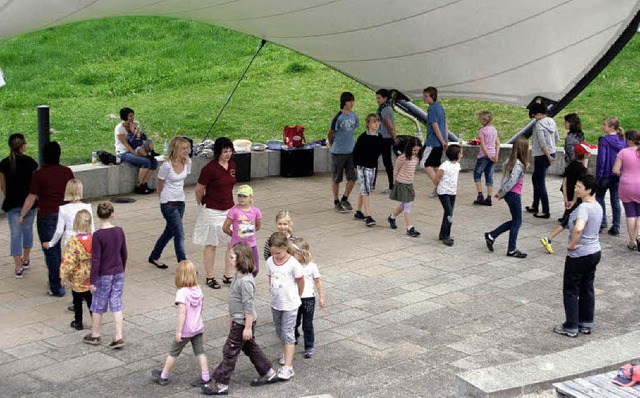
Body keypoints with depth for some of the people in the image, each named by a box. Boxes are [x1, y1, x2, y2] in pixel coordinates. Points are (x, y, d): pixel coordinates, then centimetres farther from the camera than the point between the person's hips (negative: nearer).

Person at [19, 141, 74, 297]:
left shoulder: (39, 174, -13)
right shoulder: (67, 171, 0)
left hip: (47, 216, -5)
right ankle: (55, 280, 27)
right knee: (56, 249, 20)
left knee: (50, 252, 3)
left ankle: (57, 288, 5)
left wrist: (22, 215, 0)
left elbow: (32, 198, -11)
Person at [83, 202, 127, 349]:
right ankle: (119, 337, 7)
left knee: (98, 305, 12)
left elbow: (95, 260, -16)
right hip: (118, 273, 4)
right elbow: (124, 254, 7)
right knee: (116, 305, 9)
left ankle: (95, 335, 27)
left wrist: (93, 281, -11)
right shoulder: (119, 231, -3)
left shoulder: (98, 235, -17)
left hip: (104, 275, -4)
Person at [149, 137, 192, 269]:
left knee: (170, 232, 19)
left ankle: (154, 257, 38)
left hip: (180, 202, 7)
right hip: (168, 204, -7)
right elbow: (159, 185, -5)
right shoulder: (167, 166, -20)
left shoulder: (187, 162, -3)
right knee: (180, 235, -10)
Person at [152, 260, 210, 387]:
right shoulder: (198, 290, -2)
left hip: (186, 330, -5)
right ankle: (205, 377, 11)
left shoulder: (182, 292, -23)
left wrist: (179, 331, -22)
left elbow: (182, 313, -26)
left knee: (173, 353, 10)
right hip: (198, 328, 6)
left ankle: (163, 377, 24)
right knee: (200, 352, 12)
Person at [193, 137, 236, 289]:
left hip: (229, 209, 6)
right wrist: (203, 205, 6)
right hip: (212, 211, -6)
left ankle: (227, 275, 17)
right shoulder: (210, 168, -18)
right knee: (211, 245, 6)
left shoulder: (232, 165, 3)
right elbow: (199, 190, -8)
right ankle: (209, 278, 18)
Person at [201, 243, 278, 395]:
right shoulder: (239, 276, 3)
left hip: (243, 322, -10)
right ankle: (268, 374, 32)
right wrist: (232, 317, 23)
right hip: (239, 320, 10)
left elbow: (249, 305, -26)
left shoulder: (245, 281, -28)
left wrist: (248, 327, -22)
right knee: (250, 347, 21)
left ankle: (220, 384, 9)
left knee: (230, 351, -1)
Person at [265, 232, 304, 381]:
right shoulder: (270, 262, -4)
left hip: (290, 304, -6)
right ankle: (286, 353, 44)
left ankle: (288, 366, -7)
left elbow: (300, 282, -6)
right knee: (280, 331, 20)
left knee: (288, 333, -6)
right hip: (275, 303, 6)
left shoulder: (293, 264, -19)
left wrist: (297, 296, 7)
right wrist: (273, 291, 10)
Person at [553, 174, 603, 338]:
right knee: (587, 289, 18)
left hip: (579, 255, -9)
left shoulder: (584, 207, -24)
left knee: (571, 291, 5)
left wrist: (572, 244, -26)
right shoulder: (597, 206, 6)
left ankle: (571, 327, 12)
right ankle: (586, 324, 27)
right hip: (595, 252, 9)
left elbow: (578, 228, -42)